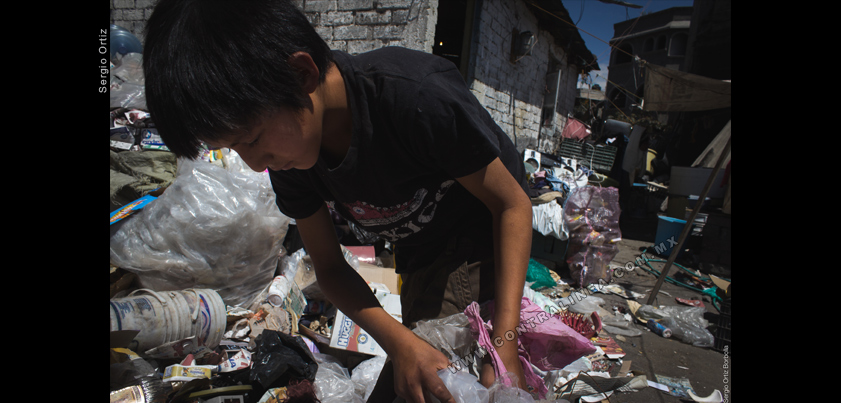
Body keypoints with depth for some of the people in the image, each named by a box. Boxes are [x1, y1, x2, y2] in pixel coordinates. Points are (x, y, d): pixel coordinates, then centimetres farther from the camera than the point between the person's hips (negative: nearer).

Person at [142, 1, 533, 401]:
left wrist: (505, 342, -31)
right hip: (422, 262, 5)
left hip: (486, 233, -4)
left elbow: (513, 203, -25)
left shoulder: (418, 95, -35)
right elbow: (329, 266, -6)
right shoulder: (287, 155, -14)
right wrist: (399, 341, -24)